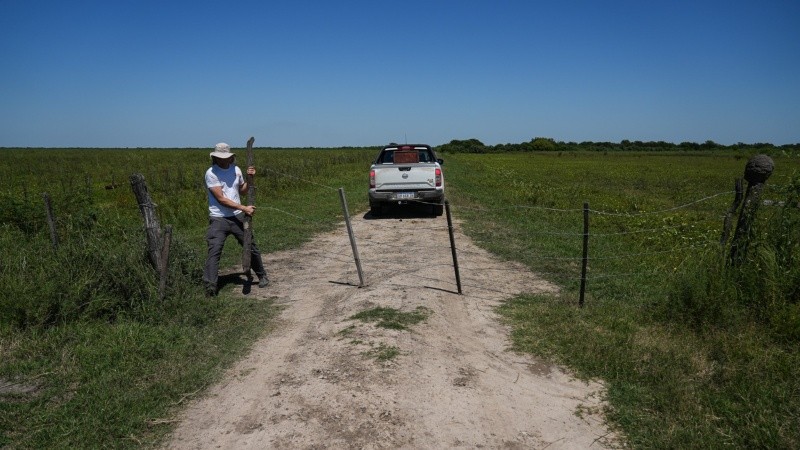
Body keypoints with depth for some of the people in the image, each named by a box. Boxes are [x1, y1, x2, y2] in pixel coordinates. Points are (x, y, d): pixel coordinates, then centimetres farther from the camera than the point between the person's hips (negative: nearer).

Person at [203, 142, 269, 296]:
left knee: (251, 247, 12)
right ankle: (210, 286, -14)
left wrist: (249, 178, 2)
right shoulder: (211, 173, -9)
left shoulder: (236, 170, 7)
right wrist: (244, 208, -17)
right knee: (214, 251, -15)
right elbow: (221, 199, -15)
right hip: (219, 219, -4)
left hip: (237, 217, 5)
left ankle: (262, 276, 30)